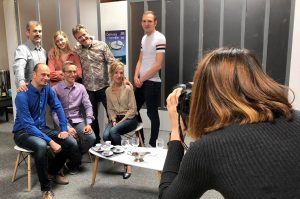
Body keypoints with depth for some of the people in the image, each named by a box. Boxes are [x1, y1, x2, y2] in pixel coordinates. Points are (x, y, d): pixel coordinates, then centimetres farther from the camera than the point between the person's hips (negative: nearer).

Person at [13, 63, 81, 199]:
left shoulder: (47, 88, -4)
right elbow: (28, 125, -28)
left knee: (71, 144, -10)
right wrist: (50, 141, -32)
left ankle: (52, 172, 16)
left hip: (42, 128, 6)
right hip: (23, 132, -6)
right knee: (41, 145, -39)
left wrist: (64, 129, -4)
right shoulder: (22, 96, -23)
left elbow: (58, 107, 6)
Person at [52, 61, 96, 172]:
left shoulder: (81, 88, 8)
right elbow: (54, 112, -10)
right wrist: (66, 127, -20)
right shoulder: (55, 89, -5)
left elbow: (88, 106, 4)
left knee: (91, 138, -20)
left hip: (78, 120, 4)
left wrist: (88, 123, -10)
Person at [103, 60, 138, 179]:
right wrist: (113, 120, -8)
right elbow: (110, 109, 11)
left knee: (113, 131, -32)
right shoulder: (108, 90, 6)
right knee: (105, 135, -27)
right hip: (116, 118, 4)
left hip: (129, 118, -4)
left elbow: (132, 109, -9)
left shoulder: (128, 88, -7)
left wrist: (121, 122, -15)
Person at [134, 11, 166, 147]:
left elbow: (158, 65, -18)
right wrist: (136, 77, 0)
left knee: (152, 113, 1)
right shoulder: (144, 38, 12)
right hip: (141, 82, 8)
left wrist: (142, 79, -11)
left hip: (152, 82, -8)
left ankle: (153, 144, 17)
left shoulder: (159, 38, -12)